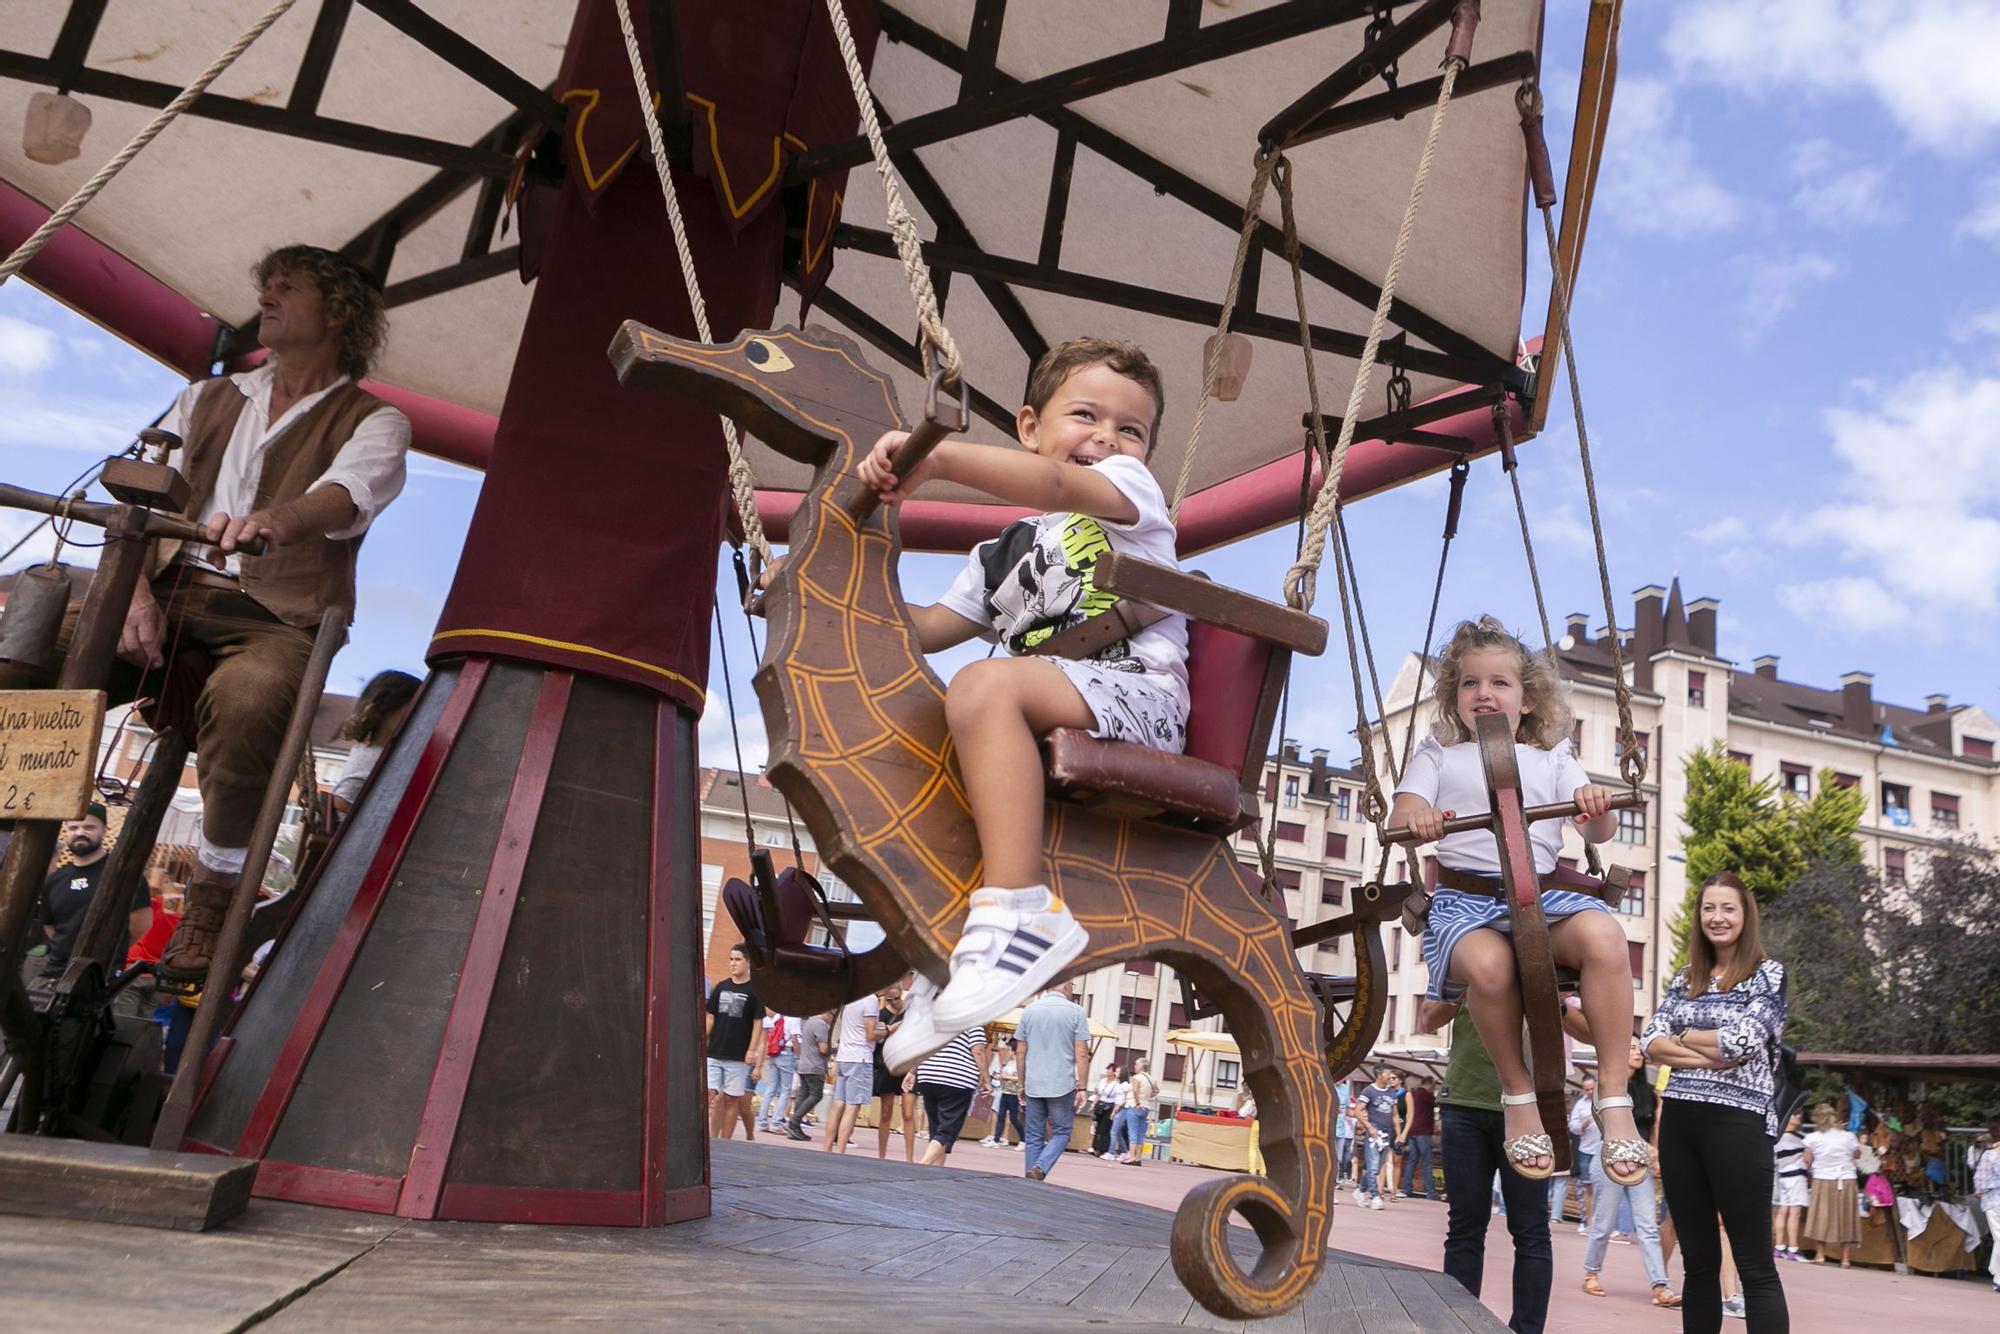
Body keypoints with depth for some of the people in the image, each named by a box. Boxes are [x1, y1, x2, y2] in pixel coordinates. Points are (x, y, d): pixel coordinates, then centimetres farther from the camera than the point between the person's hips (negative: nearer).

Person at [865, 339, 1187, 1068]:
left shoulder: (1131, 488, 10)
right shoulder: (1002, 555, 29)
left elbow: (1058, 486, -14)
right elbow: (926, 629, 25)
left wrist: (939, 456, -27)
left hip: (1137, 695, -7)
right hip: (1045, 728, 8)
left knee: (983, 685, -32)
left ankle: (1019, 908, -39)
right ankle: (943, 958, -5)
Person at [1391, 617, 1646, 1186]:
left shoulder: (1552, 759, 23)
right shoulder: (1439, 753, 20)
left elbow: (1597, 833, 12)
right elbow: (1401, 814, 6)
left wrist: (1596, 804, -13)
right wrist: (1416, 818, -19)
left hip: (1542, 895, 2)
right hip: (1465, 898, -1)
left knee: (1604, 936, -33)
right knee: (1488, 963, -37)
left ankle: (1615, 1098, -22)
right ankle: (1518, 1091, -12)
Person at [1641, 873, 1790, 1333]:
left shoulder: (1769, 974, 0)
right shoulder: (1684, 979, 14)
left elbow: (1741, 1041, -14)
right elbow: (1650, 1041, 3)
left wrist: (1683, 1036, 1)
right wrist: (1707, 1056, -12)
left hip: (1738, 1122, -5)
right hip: (1679, 1122, 5)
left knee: (1755, 1265, -2)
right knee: (1697, 1260, 11)